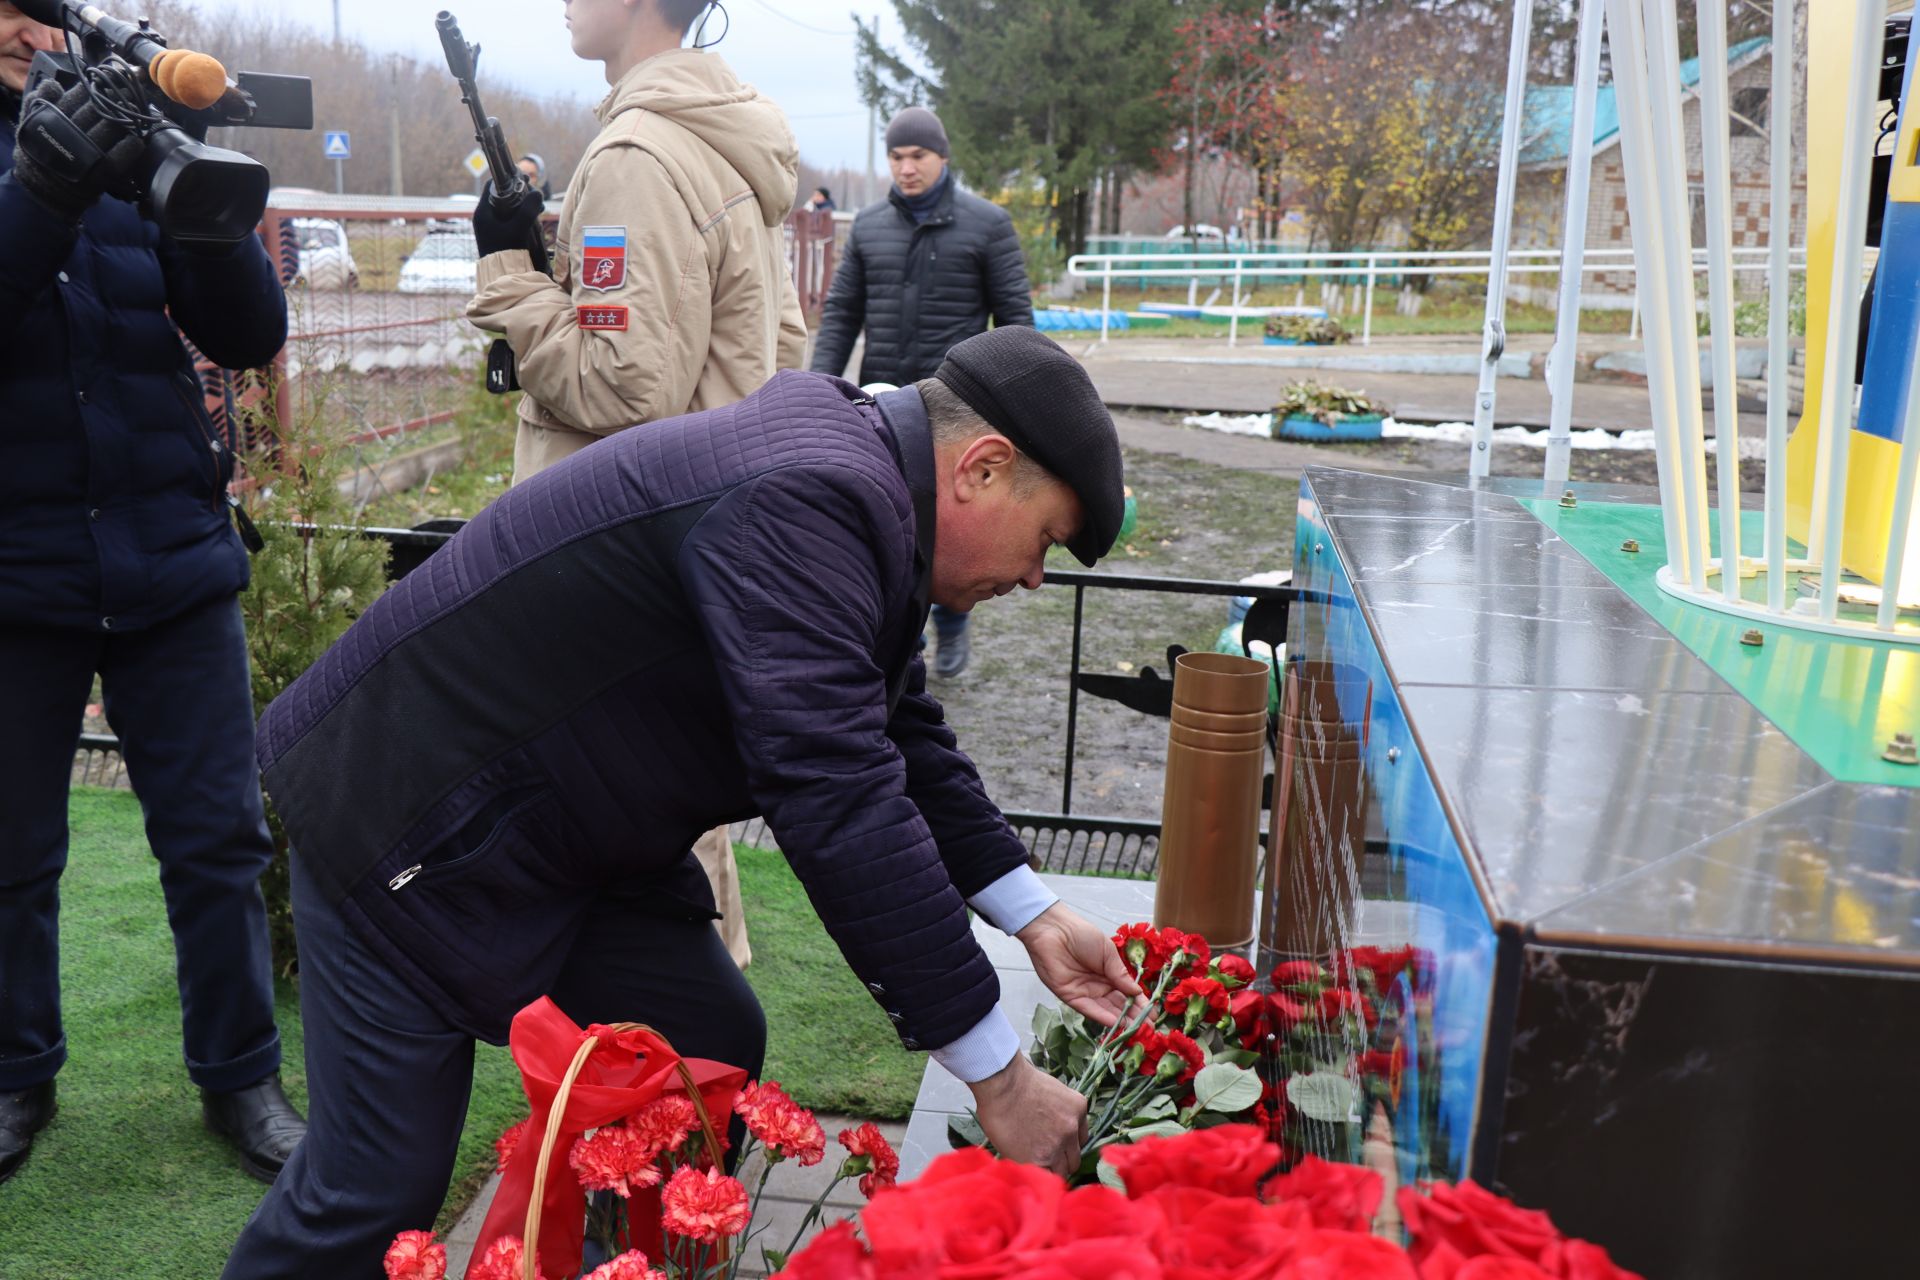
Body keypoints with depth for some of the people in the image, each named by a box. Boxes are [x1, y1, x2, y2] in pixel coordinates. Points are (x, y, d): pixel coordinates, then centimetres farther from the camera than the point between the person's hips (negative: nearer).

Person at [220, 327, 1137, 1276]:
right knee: (381, 1184, 0)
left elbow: (898, 739, 11)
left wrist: (1033, 918, 5)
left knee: (712, 1053, 8)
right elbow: (837, 799, -33)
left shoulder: (851, 479, 4)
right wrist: (999, 1078, -26)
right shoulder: (802, 503, -29)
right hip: (413, 828, -9)